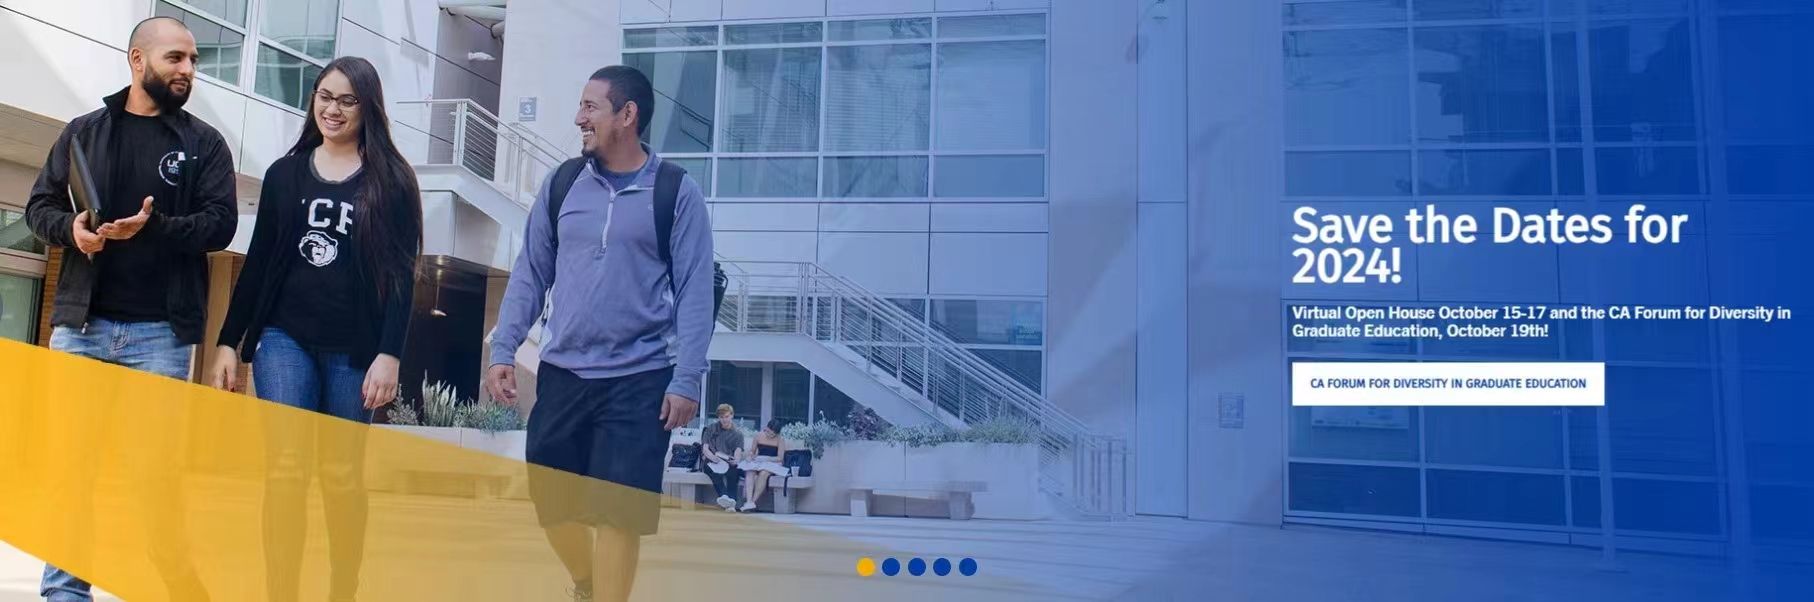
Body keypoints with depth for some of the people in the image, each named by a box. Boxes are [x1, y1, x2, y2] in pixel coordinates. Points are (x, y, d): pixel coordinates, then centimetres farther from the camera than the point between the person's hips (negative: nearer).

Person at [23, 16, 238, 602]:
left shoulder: (204, 143, 6)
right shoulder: (83, 131, 12)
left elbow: (221, 223, -3)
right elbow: (40, 205, 13)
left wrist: (155, 227, -19)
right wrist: (70, 226, -9)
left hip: (161, 332, -2)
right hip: (80, 322, 2)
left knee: (159, 465, -2)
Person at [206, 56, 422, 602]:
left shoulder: (391, 181, 1)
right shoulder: (285, 173, 10)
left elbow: (400, 275, -3)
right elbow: (257, 263, 12)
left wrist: (389, 354, -12)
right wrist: (229, 341, 8)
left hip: (354, 349, -2)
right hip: (284, 339, 2)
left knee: (342, 475, 5)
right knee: (285, 469, -6)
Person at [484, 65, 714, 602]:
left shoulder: (677, 193, -4)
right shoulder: (561, 186, 7)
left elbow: (695, 293, -7)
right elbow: (530, 275, 10)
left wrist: (687, 380, -12)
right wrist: (503, 350, 2)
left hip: (639, 380, -4)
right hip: (561, 374, 4)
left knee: (618, 512, -2)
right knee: (550, 502, 13)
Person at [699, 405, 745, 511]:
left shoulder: (737, 433, 14)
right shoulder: (711, 429, 14)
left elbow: (738, 451, -3)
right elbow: (705, 448, 3)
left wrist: (736, 460, -29)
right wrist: (712, 456, -21)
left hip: (729, 463, 0)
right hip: (712, 462, 0)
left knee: (733, 469, -36)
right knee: (715, 470, -36)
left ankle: (731, 501, -54)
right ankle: (723, 495, -58)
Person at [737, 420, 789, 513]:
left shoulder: (779, 440, -1)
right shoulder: (758, 436, 8)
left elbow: (780, 458, -6)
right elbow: (752, 452, 16)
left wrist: (765, 458, -17)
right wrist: (750, 456, -7)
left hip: (772, 464, -3)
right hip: (757, 462, 3)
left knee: (763, 473, -38)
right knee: (750, 472, -33)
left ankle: (753, 501, -37)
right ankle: (749, 502, -46)